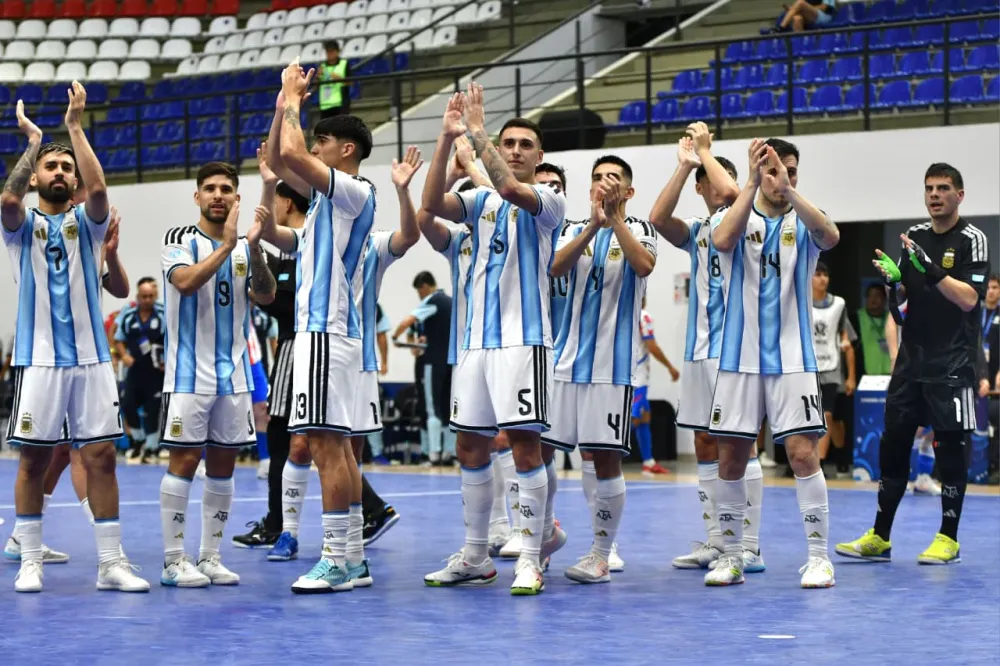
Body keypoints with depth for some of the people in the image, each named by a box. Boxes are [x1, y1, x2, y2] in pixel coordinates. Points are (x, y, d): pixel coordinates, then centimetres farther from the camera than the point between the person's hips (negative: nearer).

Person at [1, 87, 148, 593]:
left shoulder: (85, 221, 9)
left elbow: (98, 190, -13)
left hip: (91, 356, 1)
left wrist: (75, 126, -14)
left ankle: (111, 563, 3)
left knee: (101, 457, 0)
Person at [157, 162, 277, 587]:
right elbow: (186, 282, -22)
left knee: (223, 463, 6)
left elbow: (266, 296, -7)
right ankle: (174, 560, -1)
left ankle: (210, 557, 13)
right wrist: (227, 245, -28)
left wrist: (254, 247, -22)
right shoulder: (180, 240, -2)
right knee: (184, 459, -6)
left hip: (233, 373, 5)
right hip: (189, 372, -5)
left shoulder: (247, 246, 9)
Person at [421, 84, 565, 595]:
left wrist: (476, 130, -22)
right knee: (471, 447, 9)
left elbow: (511, 189, -24)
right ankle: (475, 556, 18)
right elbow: (432, 203, -6)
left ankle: (531, 559, -3)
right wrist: (447, 137, -15)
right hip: (477, 339, 6)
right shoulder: (481, 201, 13)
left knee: (525, 445, -9)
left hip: (524, 339, -6)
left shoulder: (548, 201, -1)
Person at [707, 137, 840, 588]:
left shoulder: (803, 221, 4)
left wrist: (790, 192, -32)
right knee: (731, 457, 4)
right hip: (739, 357, 1)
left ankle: (818, 556, -1)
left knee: (803, 454, -8)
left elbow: (830, 236, -20)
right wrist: (752, 183, -28)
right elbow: (723, 239, -20)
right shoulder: (734, 215, 4)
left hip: (792, 359, -1)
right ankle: (731, 557, 15)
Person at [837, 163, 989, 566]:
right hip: (912, 362, 6)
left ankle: (949, 539, 9)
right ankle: (879, 538, 11)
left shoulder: (972, 239, -6)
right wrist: (892, 279, -7)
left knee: (951, 450, -1)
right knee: (892, 445, 5)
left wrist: (930, 269, -26)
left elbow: (968, 299, -16)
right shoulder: (914, 237, 11)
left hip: (953, 364, -6)